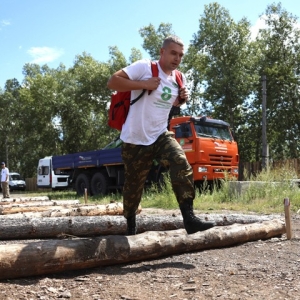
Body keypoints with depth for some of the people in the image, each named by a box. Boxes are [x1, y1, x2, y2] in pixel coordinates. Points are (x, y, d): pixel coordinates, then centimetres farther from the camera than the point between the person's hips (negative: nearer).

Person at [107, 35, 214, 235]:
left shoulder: (179, 79, 7)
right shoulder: (144, 67, -12)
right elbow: (112, 82, -17)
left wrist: (183, 99, 2)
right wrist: (144, 85, -23)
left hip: (161, 136, 5)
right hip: (135, 139, -4)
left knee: (182, 166, -21)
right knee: (134, 185, 8)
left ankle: (189, 219, -20)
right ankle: (131, 226, 31)